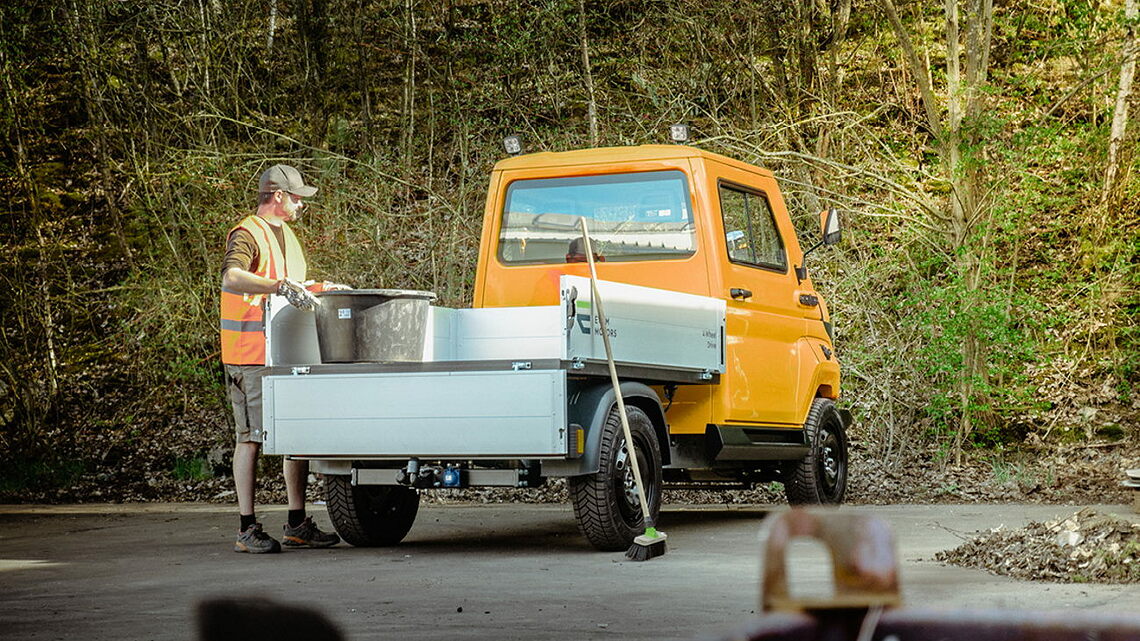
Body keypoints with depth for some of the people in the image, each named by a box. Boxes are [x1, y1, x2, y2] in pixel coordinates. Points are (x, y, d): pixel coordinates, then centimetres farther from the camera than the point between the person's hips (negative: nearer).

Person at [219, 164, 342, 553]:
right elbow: (232, 277, -31)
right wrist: (281, 286, -39)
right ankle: (247, 531, -1)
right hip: (251, 354, -9)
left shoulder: (285, 234, 20)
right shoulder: (247, 234, -10)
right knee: (252, 437, -5)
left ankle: (298, 525, 16)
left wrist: (322, 289, 21)